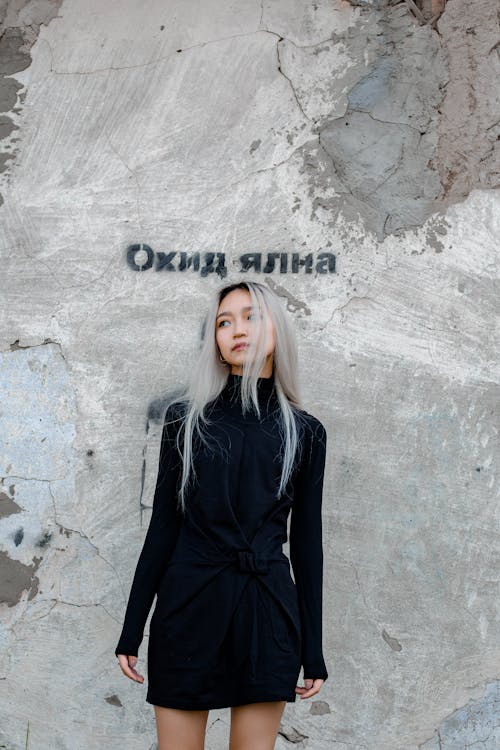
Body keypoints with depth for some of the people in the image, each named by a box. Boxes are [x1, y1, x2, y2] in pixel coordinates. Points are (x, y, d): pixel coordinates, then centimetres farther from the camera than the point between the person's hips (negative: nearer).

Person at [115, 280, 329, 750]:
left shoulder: (304, 431, 5)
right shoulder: (186, 417, 4)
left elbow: (306, 538, 6)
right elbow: (164, 522, 4)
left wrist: (313, 649, 6)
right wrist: (132, 629, 2)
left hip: (267, 606, 1)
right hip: (189, 602, 0)